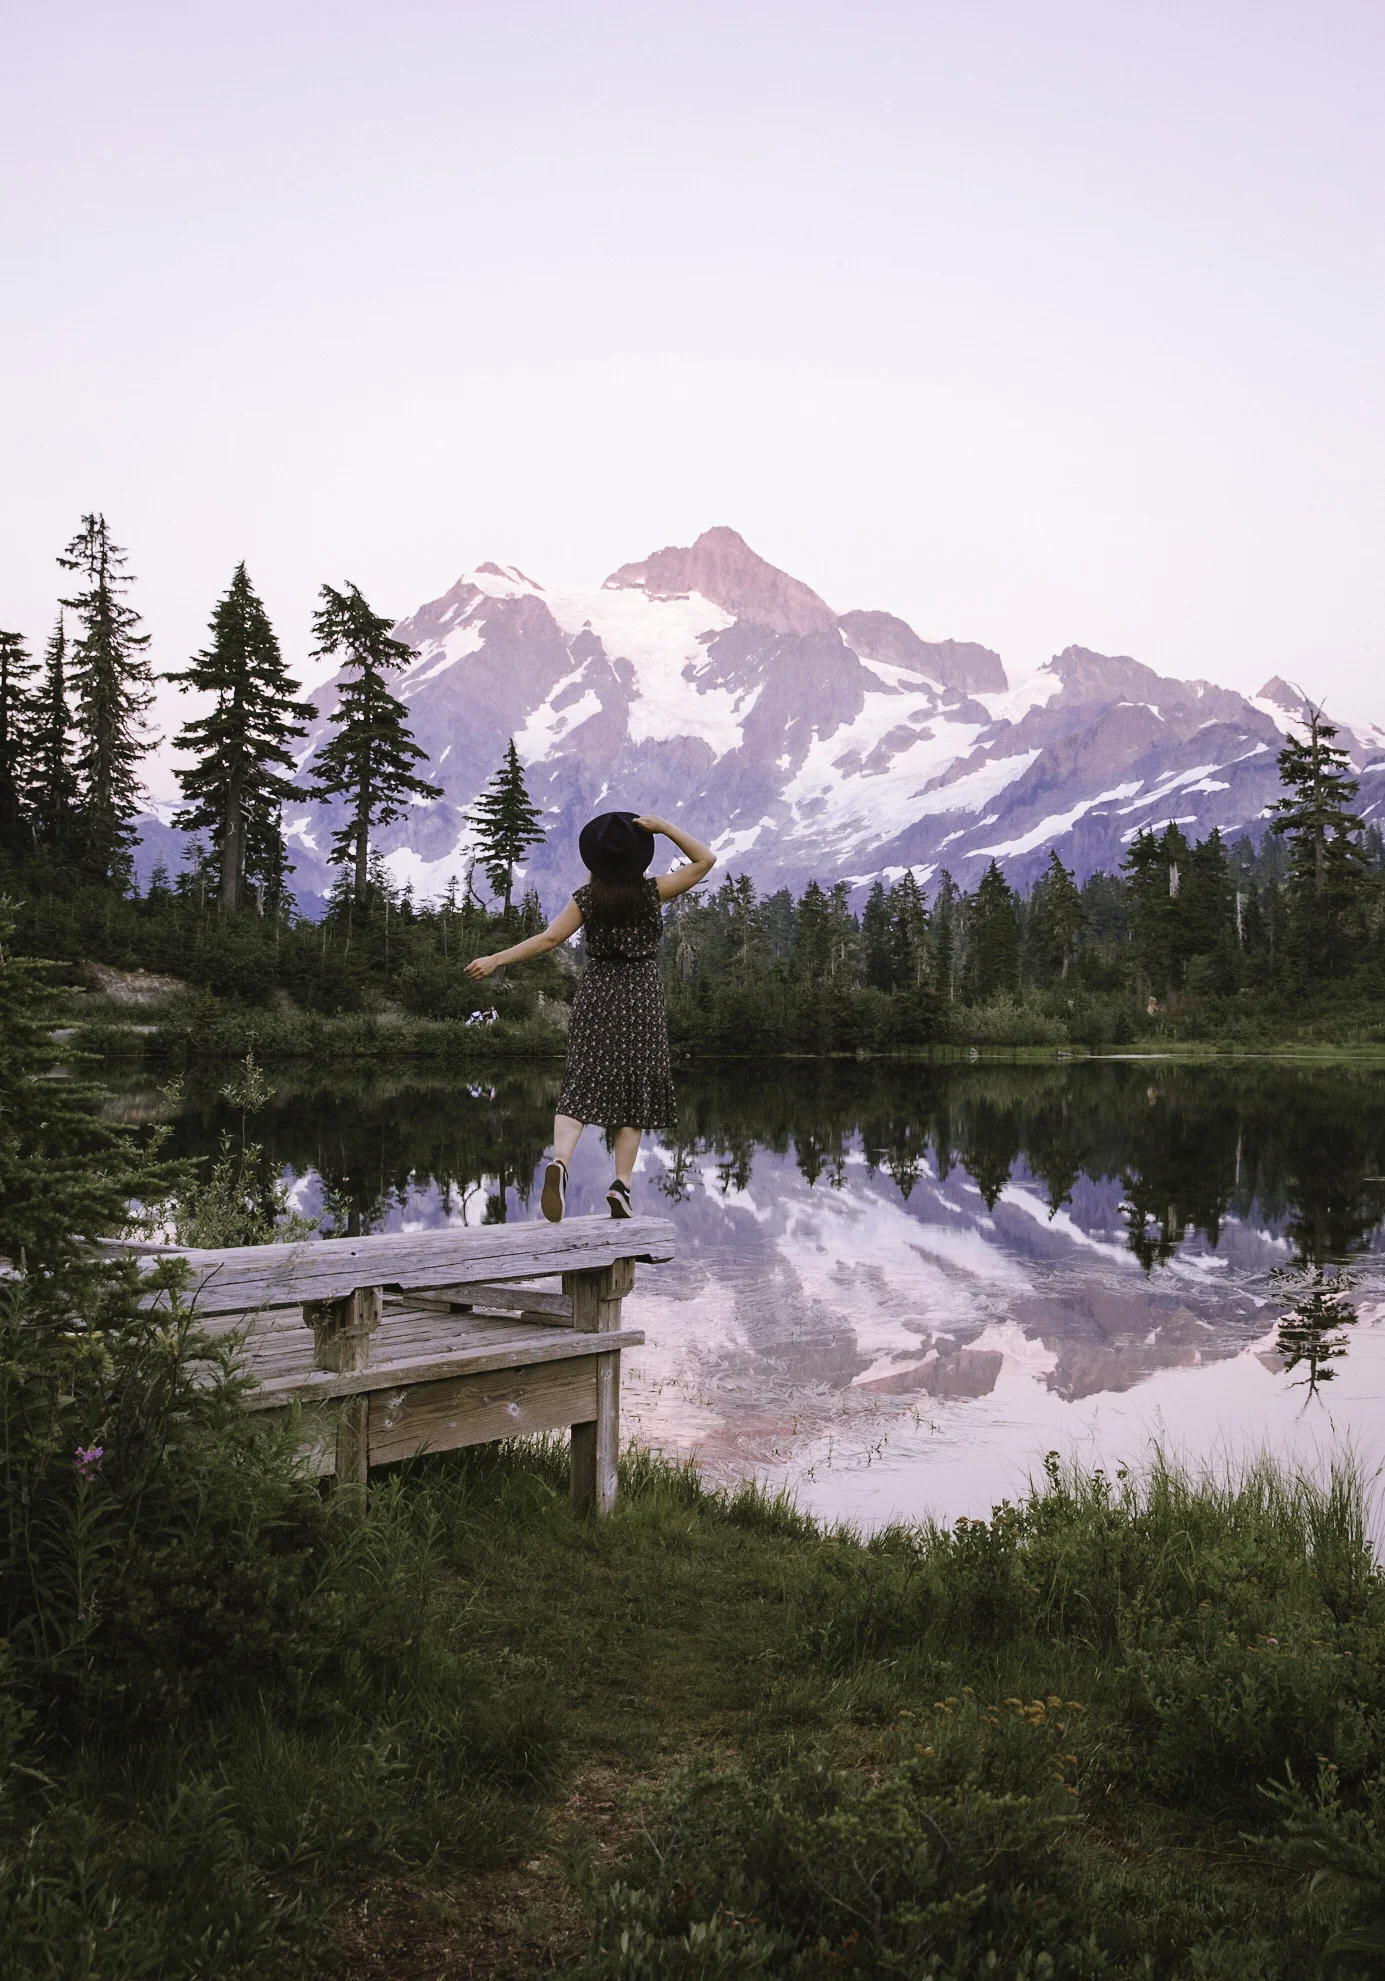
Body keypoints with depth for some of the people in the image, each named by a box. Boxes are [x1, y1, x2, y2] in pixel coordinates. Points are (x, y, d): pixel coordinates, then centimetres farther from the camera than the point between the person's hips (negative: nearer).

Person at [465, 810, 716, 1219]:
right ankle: (621, 1184, -1)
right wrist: (665, 827, -6)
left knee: (581, 1085, -2)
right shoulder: (653, 892, -4)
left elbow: (549, 938, -5)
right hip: (641, 995, -1)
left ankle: (559, 1161, -27)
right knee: (634, 1091, 4)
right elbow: (705, 859, 1)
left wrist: (496, 959, 2)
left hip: (597, 994, 1)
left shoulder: (587, 898, -2)